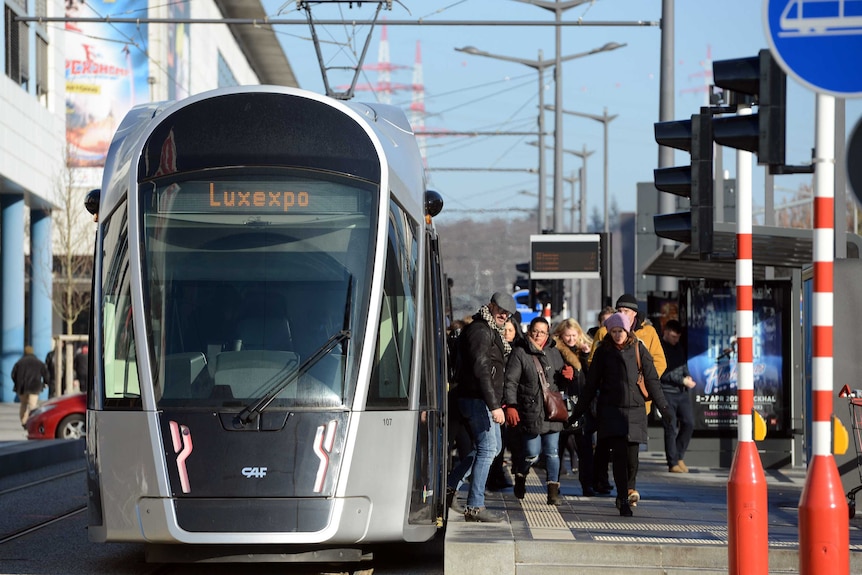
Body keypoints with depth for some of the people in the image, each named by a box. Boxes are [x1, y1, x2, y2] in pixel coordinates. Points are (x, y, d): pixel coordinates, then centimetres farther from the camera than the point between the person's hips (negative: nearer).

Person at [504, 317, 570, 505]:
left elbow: (561, 384, 23)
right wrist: (511, 406, -16)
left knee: (552, 452, 0)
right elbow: (510, 381, -7)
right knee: (532, 453, -2)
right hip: (530, 411, -4)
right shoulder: (520, 354, -2)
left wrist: (567, 376, 0)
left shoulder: (554, 353, 13)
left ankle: (553, 490, 6)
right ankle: (520, 476, 29)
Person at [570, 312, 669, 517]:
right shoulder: (603, 352, 4)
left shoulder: (638, 349, 4)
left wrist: (663, 407, -1)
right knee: (619, 453, -12)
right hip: (611, 409, -1)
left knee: (632, 454, -1)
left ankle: (630, 488, 28)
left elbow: (652, 379, 5)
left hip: (635, 407, 1)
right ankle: (624, 500, -8)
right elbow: (591, 384, 9)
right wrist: (577, 413, 9)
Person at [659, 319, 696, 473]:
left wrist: (688, 377, 2)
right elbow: (663, 374, -13)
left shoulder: (680, 348, 16)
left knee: (689, 423, -3)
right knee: (671, 428, -6)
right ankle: (673, 463, 0)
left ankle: (679, 456, 13)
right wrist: (683, 380, -13)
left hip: (682, 392, 6)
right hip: (667, 393, -6)